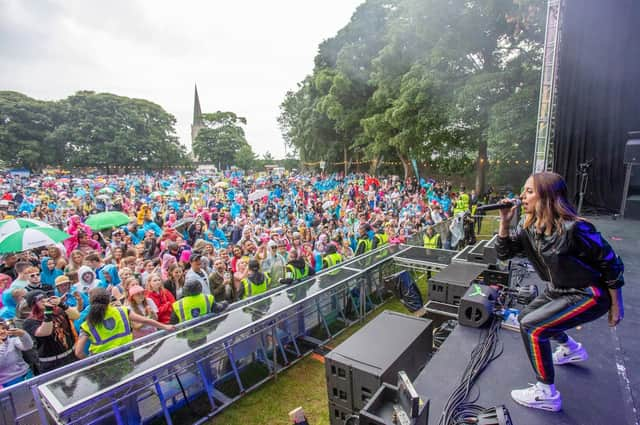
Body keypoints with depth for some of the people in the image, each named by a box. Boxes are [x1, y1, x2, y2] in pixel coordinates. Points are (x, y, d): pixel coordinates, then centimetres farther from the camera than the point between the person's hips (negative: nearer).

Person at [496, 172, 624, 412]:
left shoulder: (573, 228, -29)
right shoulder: (528, 226, -6)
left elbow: (611, 264, -19)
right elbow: (504, 253, -3)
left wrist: (617, 306, -11)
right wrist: (505, 222, -17)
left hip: (590, 295, -9)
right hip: (558, 290, 9)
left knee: (531, 327, -19)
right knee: (526, 317, 22)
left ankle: (547, 394, -1)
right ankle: (572, 350, 48)